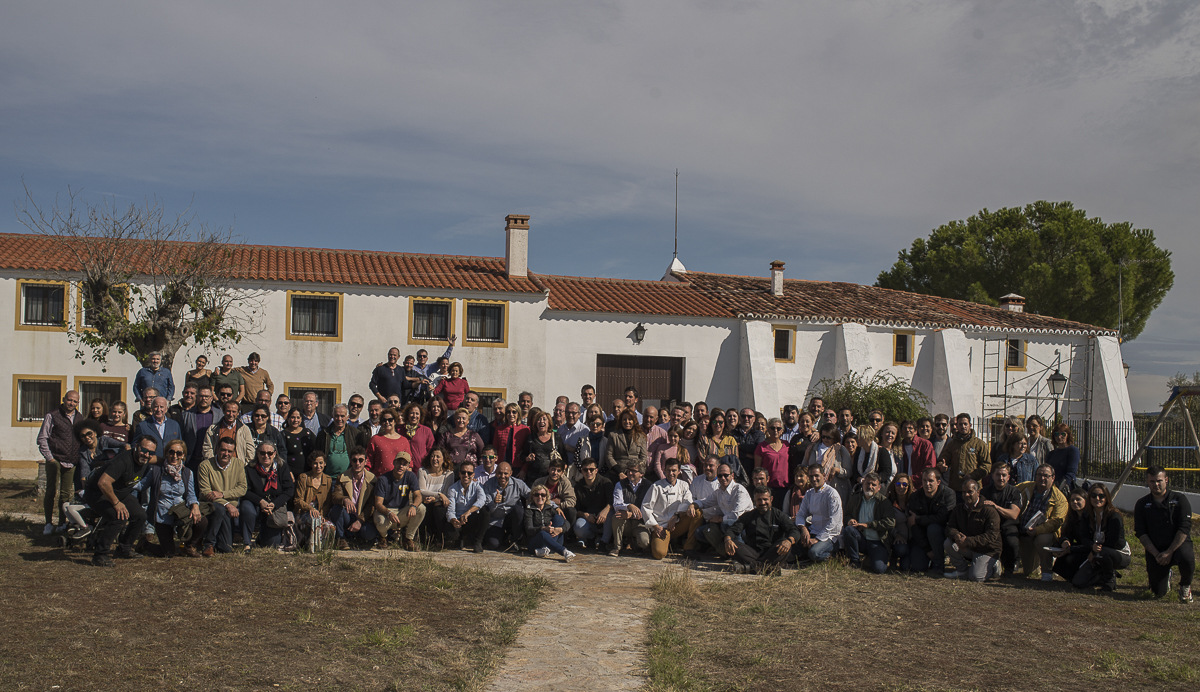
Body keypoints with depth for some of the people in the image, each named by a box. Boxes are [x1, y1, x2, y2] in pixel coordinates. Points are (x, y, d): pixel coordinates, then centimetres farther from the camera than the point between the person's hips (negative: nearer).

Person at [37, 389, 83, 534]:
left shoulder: (80, 418, 12)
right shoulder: (52, 416, -1)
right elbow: (42, 438, -1)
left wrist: (79, 458, 11)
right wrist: (49, 457, -8)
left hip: (71, 463, 4)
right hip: (55, 461, -4)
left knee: (66, 494, 7)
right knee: (51, 492, 0)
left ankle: (62, 523, 15)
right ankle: (48, 523, 9)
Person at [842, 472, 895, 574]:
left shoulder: (883, 501, -4)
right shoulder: (855, 498, 8)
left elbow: (891, 522, -16)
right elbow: (847, 513, 21)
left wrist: (868, 524, -19)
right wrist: (850, 520, -5)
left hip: (877, 543, -3)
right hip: (861, 539, 3)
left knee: (879, 568, -27)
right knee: (847, 530, -30)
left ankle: (865, 561, 10)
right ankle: (855, 561, -9)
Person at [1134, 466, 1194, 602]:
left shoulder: (1180, 499, 0)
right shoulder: (1142, 504, 5)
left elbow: (1185, 528, -8)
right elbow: (1140, 532, 0)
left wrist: (1170, 552, -16)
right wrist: (1156, 554, -13)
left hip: (1178, 545, -1)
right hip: (1155, 550, 2)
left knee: (1187, 559, -38)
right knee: (1159, 593, -8)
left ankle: (1185, 586, -3)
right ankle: (1166, 576, 31)